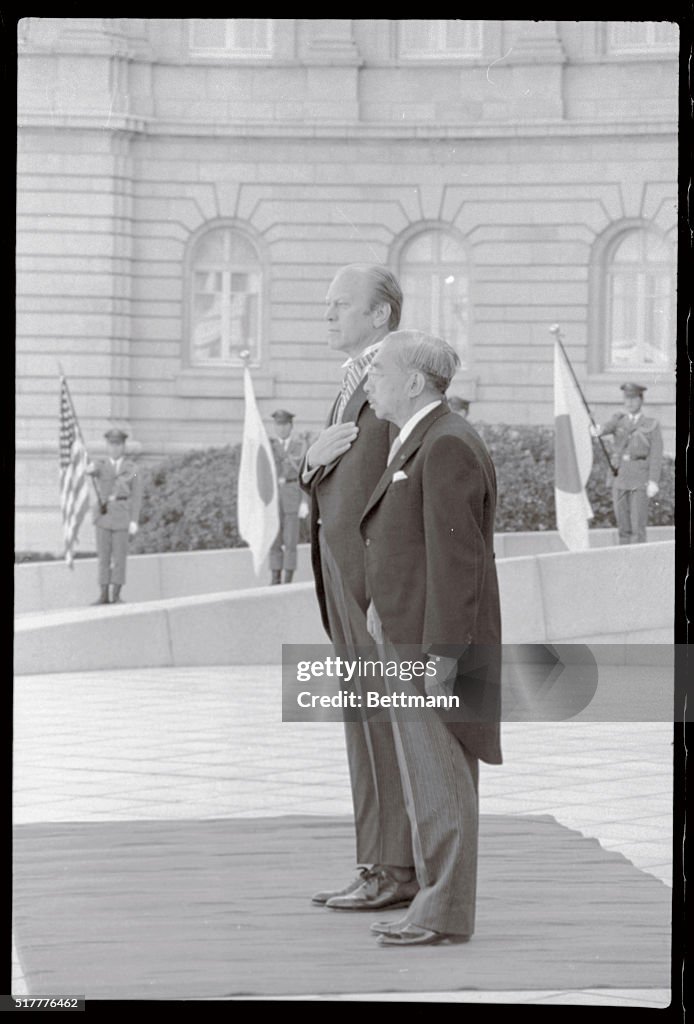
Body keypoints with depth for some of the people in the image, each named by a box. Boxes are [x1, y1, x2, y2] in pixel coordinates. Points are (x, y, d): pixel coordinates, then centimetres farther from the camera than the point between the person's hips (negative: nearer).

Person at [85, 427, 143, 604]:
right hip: (103, 514, 2)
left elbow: (136, 496, 1)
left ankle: (116, 595, 3)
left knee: (119, 557, -2)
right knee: (103, 556, 2)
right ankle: (104, 595, 4)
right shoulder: (101, 465, 8)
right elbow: (93, 469, -17)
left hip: (122, 515, -2)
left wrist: (134, 521, -8)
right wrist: (90, 468, -43)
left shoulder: (132, 469, 4)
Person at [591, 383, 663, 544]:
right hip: (619, 476, 4)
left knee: (638, 526, -9)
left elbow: (656, 454, -4)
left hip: (640, 479, -4)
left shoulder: (652, 425, 2)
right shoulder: (619, 420, 10)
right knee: (623, 528, 6)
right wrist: (598, 431, -37)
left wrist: (654, 481, -15)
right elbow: (607, 427, -12)